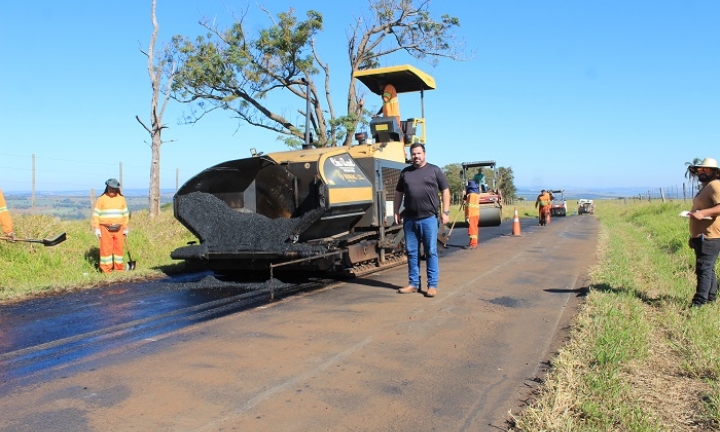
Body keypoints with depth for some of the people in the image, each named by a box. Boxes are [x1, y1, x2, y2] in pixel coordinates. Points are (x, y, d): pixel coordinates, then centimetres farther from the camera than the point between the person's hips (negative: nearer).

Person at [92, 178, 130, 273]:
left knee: (119, 248, 4)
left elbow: (125, 214, 14)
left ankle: (119, 269, 13)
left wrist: (125, 228, 11)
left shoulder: (121, 199, 10)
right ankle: (106, 270, 4)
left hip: (118, 229, 3)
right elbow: (96, 214, 2)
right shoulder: (101, 199, 2)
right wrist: (96, 228, -3)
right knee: (106, 249, -2)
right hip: (105, 229, -2)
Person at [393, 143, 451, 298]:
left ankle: (432, 285, 6)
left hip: (429, 218, -3)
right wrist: (396, 212, 10)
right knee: (412, 252, 8)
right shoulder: (405, 172, 12)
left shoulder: (434, 170, 4)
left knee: (431, 252, 0)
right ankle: (413, 283, 18)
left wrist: (445, 211, -2)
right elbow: (398, 194, 17)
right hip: (410, 219, 4)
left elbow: (445, 191, 4)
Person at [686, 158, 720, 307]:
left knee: (704, 269, -12)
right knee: (708, 269, 16)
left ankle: (699, 303, -12)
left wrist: (703, 213, -38)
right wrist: (693, 236, 30)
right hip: (701, 237, 11)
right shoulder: (704, 188, 22)